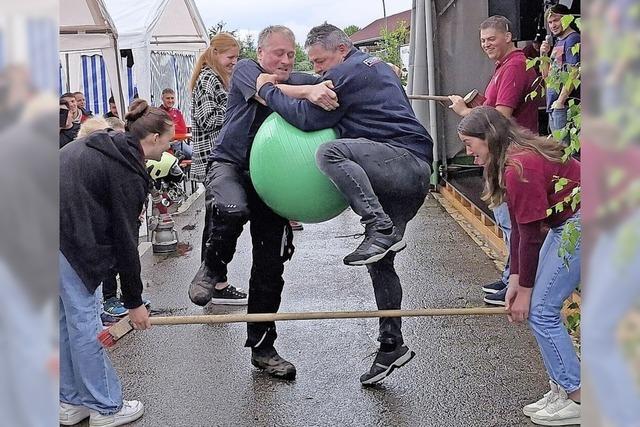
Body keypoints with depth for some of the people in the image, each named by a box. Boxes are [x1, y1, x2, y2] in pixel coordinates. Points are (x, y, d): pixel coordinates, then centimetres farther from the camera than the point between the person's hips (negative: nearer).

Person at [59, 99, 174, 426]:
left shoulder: (99, 145, 16)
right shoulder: (127, 172, -11)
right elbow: (125, 241, -10)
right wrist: (134, 302, -2)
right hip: (67, 239, -9)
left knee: (67, 319, 16)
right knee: (84, 322, 0)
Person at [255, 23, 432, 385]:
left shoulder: (347, 72, -6)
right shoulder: (376, 65, 25)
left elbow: (308, 117, -12)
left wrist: (268, 90, 0)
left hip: (404, 160, -10)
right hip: (416, 173, 10)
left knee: (330, 152, -32)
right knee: (380, 263, 11)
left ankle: (382, 229, -34)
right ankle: (392, 346, 16)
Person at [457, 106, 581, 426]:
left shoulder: (520, 169, -24)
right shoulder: (508, 163, 7)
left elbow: (531, 235, -19)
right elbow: (518, 227, 8)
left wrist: (524, 289, -10)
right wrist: (515, 280, 7)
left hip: (580, 224, -10)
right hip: (566, 222, 10)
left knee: (541, 310, -6)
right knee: (544, 307, 12)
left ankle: (575, 399, 4)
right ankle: (562, 388, 19)